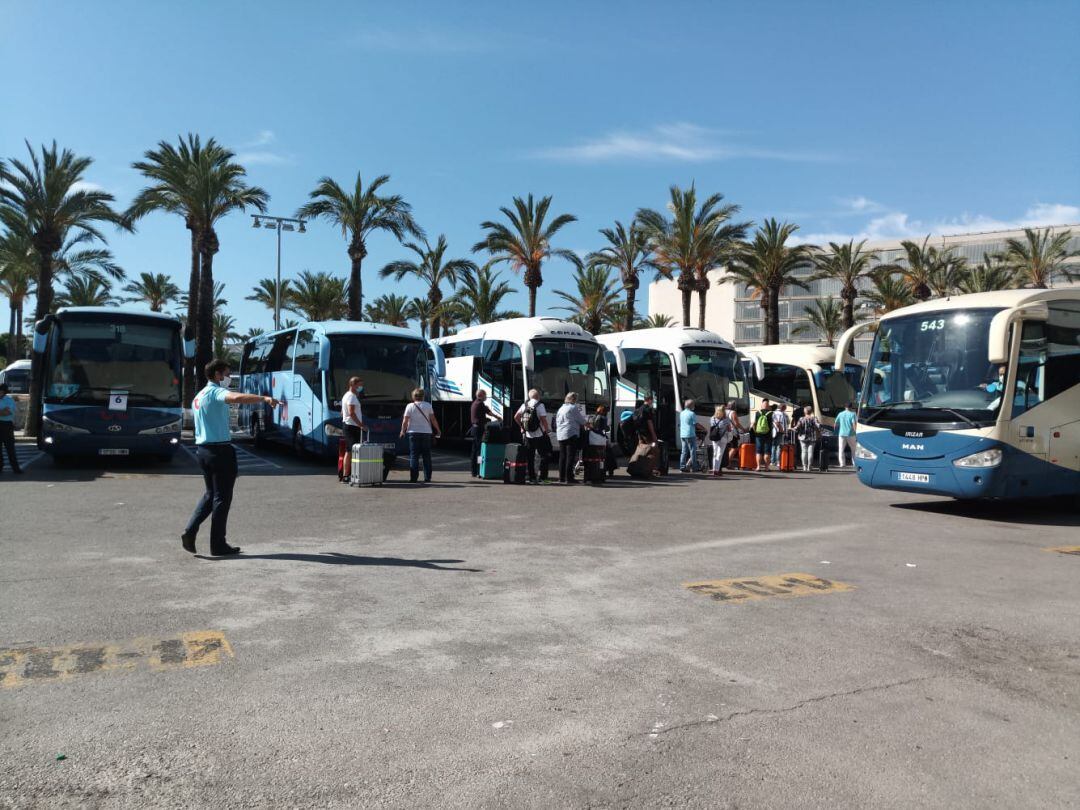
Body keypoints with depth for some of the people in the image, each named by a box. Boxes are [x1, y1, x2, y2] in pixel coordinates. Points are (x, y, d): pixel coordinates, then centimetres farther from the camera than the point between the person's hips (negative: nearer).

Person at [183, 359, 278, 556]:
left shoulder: (198, 397, 17)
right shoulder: (216, 392, -14)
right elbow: (236, 398, -35)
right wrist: (264, 398, -44)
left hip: (202, 449, 9)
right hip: (219, 449, -9)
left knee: (211, 494, 20)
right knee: (222, 497, 0)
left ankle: (190, 531, 8)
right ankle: (218, 545, 5)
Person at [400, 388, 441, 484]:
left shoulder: (410, 406, -2)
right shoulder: (428, 406, 2)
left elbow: (405, 421, -4)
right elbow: (433, 420, 2)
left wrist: (403, 431, 11)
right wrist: (438, 430, 13)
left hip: (413, 433, -1)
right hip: (426, 433, 1)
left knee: (414, 456, 3)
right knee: (426, 456, 7)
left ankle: (413, 478, -2)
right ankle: (427, 478, 5)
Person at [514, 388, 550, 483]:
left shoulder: (524, 405, 6)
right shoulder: (540, 405, -9)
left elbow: (516, 417, 8)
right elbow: (543, 419, -17)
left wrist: (522, 427, 16)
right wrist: (547, 429, -3)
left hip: (528, 435, 5)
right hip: (539, 435, -5)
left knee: (529, 457, 8)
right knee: (544, 456, 5)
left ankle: (531, 477, 9)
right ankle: (542, 476, 0)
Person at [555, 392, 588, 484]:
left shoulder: (561, 409, 17)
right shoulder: (573, 408, -6)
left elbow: (557, 422, 22)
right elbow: (582, 421, -1)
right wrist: (586, 424, 18)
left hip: (560, 435, 7)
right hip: (571, 434, -7)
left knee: (562, 456, 10)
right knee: (570, 457, -5)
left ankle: (561, 478, 12)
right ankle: (569, 478, -7)